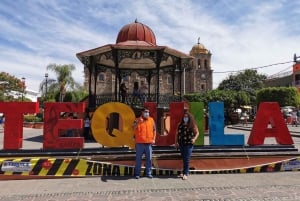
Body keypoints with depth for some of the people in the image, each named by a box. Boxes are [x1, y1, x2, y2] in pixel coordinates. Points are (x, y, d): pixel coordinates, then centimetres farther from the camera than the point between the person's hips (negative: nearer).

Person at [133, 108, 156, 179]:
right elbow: (134, 129, -15)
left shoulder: (151, 120, 8)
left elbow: (154, 130, 13)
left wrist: (153, 139, 5)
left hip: (149, 143, 3)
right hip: (139, 143, -2)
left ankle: (148, 173, 20)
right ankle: (137, 173, 14)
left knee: (149, 158, 8)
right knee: (138, 158, 4)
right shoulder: (137, 120, -1)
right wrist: (138, 122, -31)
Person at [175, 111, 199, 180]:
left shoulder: (192, 125, -2)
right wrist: (176, 142, 8)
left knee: (187, 159, -6)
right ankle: (184, 172, 26)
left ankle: (185, 174, 0)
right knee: (184, 159, 14)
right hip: (181, 144, 4)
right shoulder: (180, 125, 7)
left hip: (189, 144, -4)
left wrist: (194, 139, -10)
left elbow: (197, 132, 5)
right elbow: (177, 134, 13)